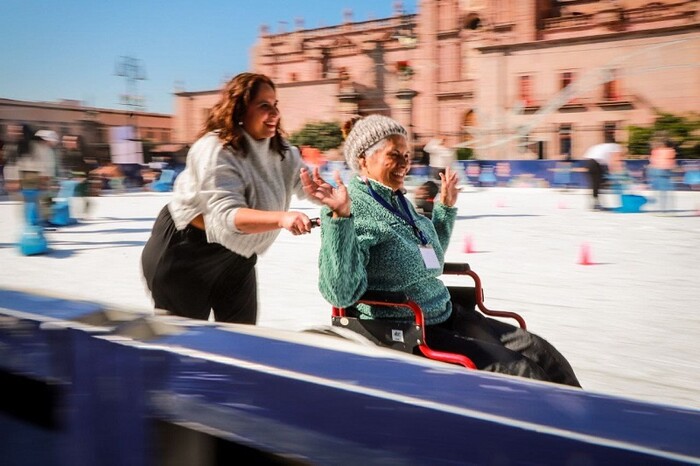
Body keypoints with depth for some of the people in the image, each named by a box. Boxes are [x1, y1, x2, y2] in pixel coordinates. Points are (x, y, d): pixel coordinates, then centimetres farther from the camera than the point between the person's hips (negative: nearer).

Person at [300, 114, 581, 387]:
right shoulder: (352, 207, -14)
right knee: (521, 373, -16)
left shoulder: (399, 201, 11)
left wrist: (446, 207, 23)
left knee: (542, 354, -3)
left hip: (446, 314, 8)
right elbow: (341, 293, -27)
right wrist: (340, 217, -35)